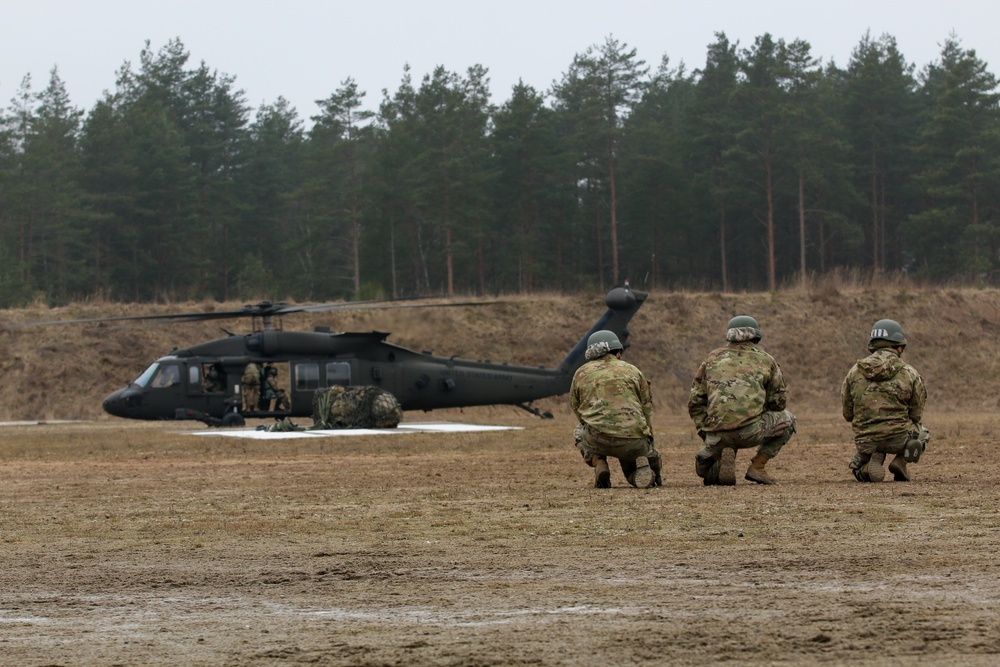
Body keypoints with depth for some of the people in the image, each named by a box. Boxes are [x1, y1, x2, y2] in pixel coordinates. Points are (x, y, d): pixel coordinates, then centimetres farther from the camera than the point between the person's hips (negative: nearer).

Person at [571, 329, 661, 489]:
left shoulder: (581, 374, 17)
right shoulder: (632, 371, 19)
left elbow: (576, 409, 27)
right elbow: (647, 410, 21)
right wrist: (648, 439, 32)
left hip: (598, 439, -1)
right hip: (634, 439, 1)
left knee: (580, 432, 34)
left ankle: (599, 465, 7)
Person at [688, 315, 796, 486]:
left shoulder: (713, 358, 19)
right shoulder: (766, 360, 13)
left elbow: (695, 402, 15)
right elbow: (778, 402, 18)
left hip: (716, 435, 3)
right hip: (749, 430, -3)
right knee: (787, 420, 26)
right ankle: (757, 467, 11)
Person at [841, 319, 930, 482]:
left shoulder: (854, 372, 2)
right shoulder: (909, 373, -4)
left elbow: (847, 414, 8)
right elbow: (916, 414, 4)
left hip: (865, 441, 1)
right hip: (899, 438, -1)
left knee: (860, 473, 33)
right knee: (922, 434, 34)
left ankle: (874, 459, -3)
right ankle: (901, 461, 6)